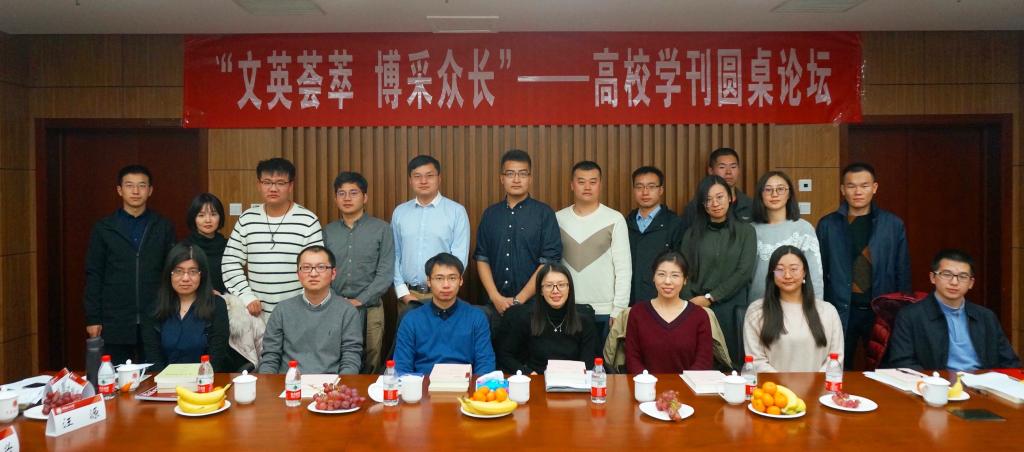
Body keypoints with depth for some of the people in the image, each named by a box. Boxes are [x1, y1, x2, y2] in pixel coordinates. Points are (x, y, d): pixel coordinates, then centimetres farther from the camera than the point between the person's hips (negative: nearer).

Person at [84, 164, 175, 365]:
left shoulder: (164, 227, 5)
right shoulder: (103, 228, 4)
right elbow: (94, 275, 3)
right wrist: (92, 318, -1)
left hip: (155, 321, 0)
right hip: (114, 322, 0)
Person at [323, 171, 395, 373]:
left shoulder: (381, 229, 1)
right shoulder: (327, 231, 10)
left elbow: (385, 273, -4)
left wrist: (359, 301, -10)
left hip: (369, 309, -2)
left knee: (369, 366, 1)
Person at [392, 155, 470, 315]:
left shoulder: (457, 211, -4)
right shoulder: (399, 212, 6)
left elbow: (459, 257, -7)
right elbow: (394, 255, 6)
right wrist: (403, 292, -2)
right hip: (407, 295, 3)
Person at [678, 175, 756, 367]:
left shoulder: (745, 231, 4)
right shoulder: (692, 234, 8)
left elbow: (743, 272, -4)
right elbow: (685, 274, 3)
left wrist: (710, 297, -9)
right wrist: (691, 305, -11)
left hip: (732, 307, -1)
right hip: (696, 308, 1)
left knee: (730, 361, 3)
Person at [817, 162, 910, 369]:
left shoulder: (894, 224, 3)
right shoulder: (827, 225, 2)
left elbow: (903, 273, 6)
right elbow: (819, 272, 3)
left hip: (881, 311, 1)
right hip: (840, 312, 0)